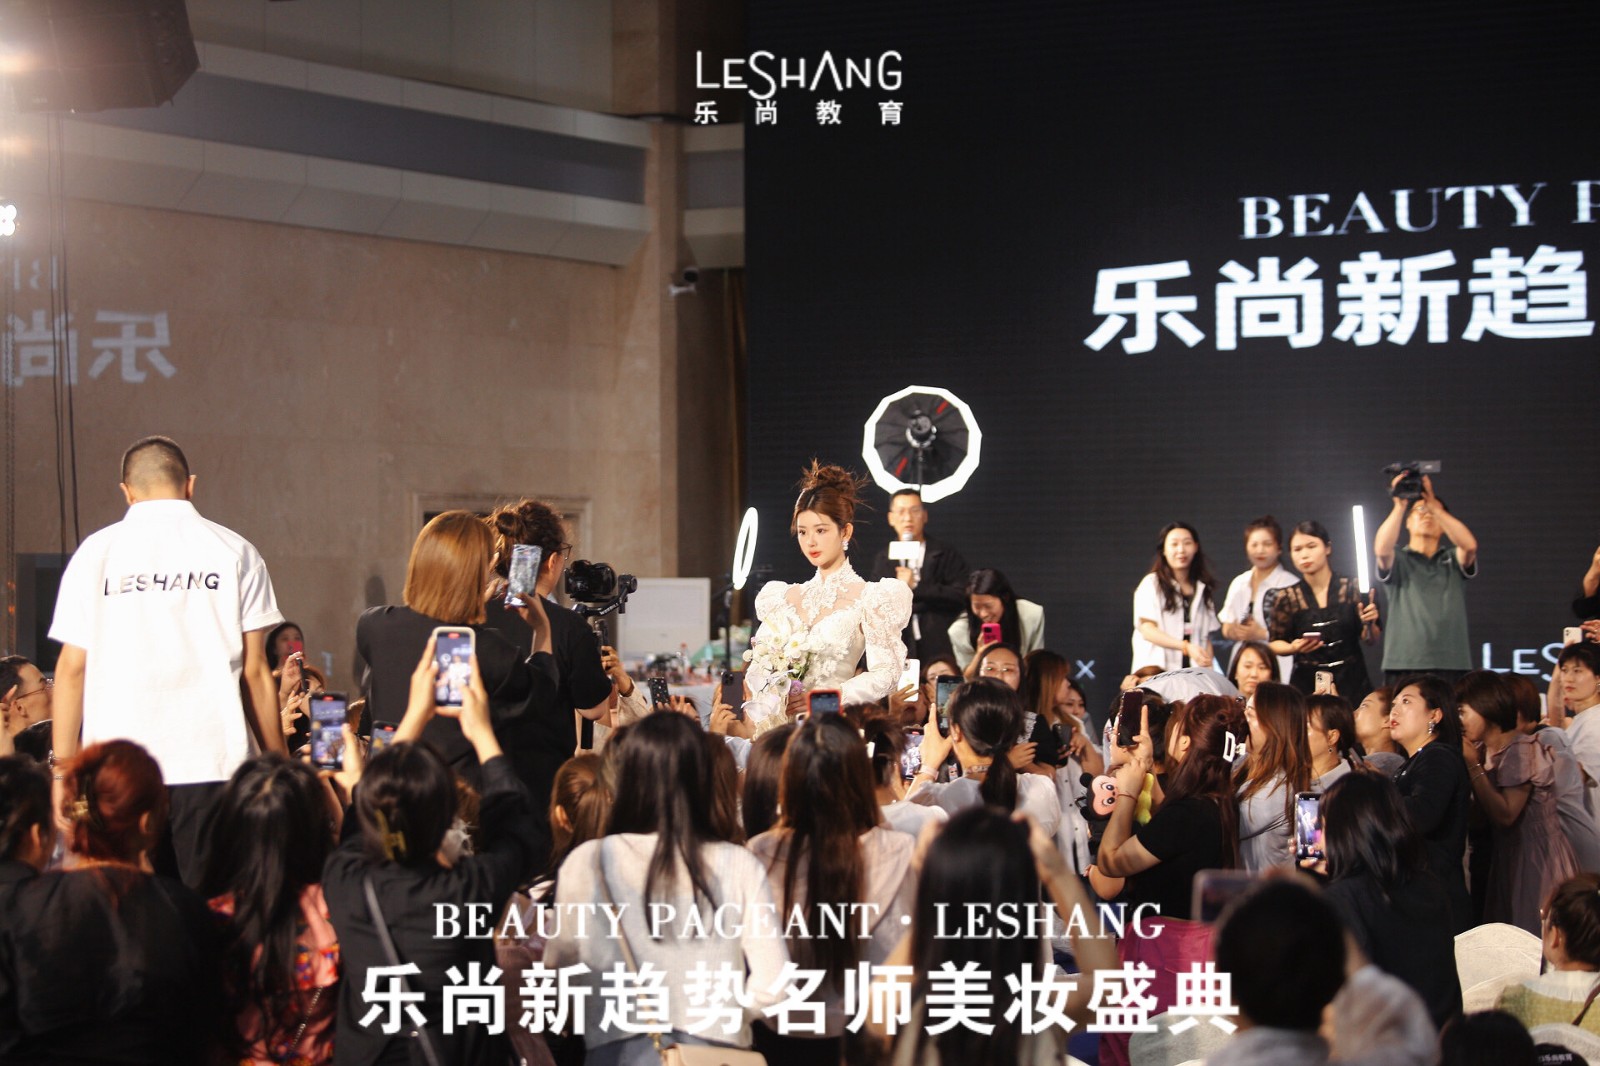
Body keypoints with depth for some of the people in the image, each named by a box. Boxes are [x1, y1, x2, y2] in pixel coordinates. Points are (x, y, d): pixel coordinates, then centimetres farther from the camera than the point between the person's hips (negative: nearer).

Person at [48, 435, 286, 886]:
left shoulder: (96, 553, 7)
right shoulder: (234, 552, 5)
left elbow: (73, 667, 4)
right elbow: (255, 671, 2)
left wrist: (63, 766, 8)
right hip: (211, 763, -1)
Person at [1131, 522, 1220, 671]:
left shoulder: (1202, 589, 17)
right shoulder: (1151, 584, 2)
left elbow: (1206, 636, 15)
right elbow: (1147, 630, -8)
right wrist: (1186, 647, -19)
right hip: (1156, 670, -4)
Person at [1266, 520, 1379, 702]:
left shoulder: (1352, 589, 1)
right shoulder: (1286, 599, 2)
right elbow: (1275, 643, 10)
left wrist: (1369, 623, -13)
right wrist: (1293, 647, -9)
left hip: (1351, 681, 0)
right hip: (1307, 685, 0)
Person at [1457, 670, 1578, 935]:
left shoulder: (1522, 749, -13)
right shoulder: (1484, 752, 11)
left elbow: (1505, 815, -22)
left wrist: (1473, 765, -17)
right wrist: (1471, 762, 0)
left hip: (1539, 858, -8)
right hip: (1508, 856, 8)